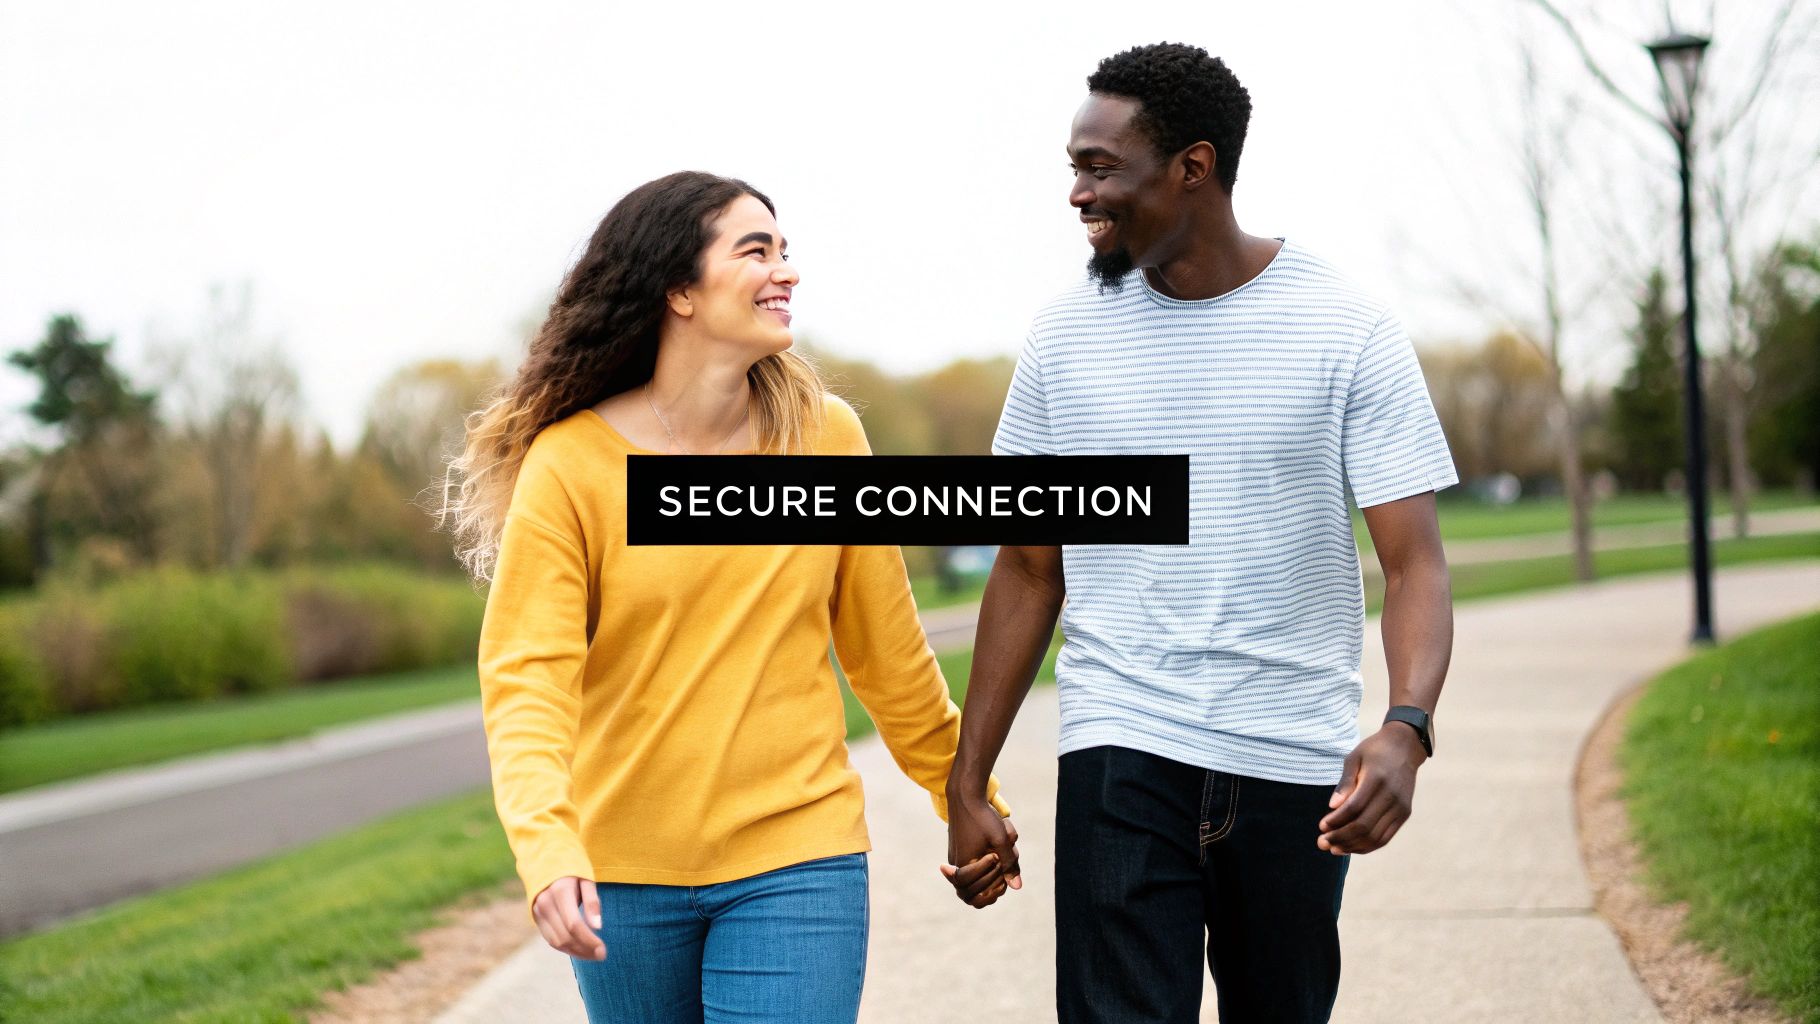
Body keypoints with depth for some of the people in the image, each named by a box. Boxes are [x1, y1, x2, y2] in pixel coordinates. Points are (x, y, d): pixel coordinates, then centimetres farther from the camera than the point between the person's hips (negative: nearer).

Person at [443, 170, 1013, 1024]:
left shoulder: (825, 436, -1)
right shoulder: (569, 465, -8)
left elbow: (887, 650, 10)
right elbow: (526, 678, -16)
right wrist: (548, 848, -31)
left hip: (795, 862, 0)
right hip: (622, 874, 0)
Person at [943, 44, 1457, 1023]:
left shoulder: (1347, 330, -4)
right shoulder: (1065, 334, 4)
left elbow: (1415, 564, -7)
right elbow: (1027, 573, 9)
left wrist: (1406, 729, -26)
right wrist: (967, 781, 6)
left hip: (1297, 764, -1)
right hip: (1121, 754, 1)